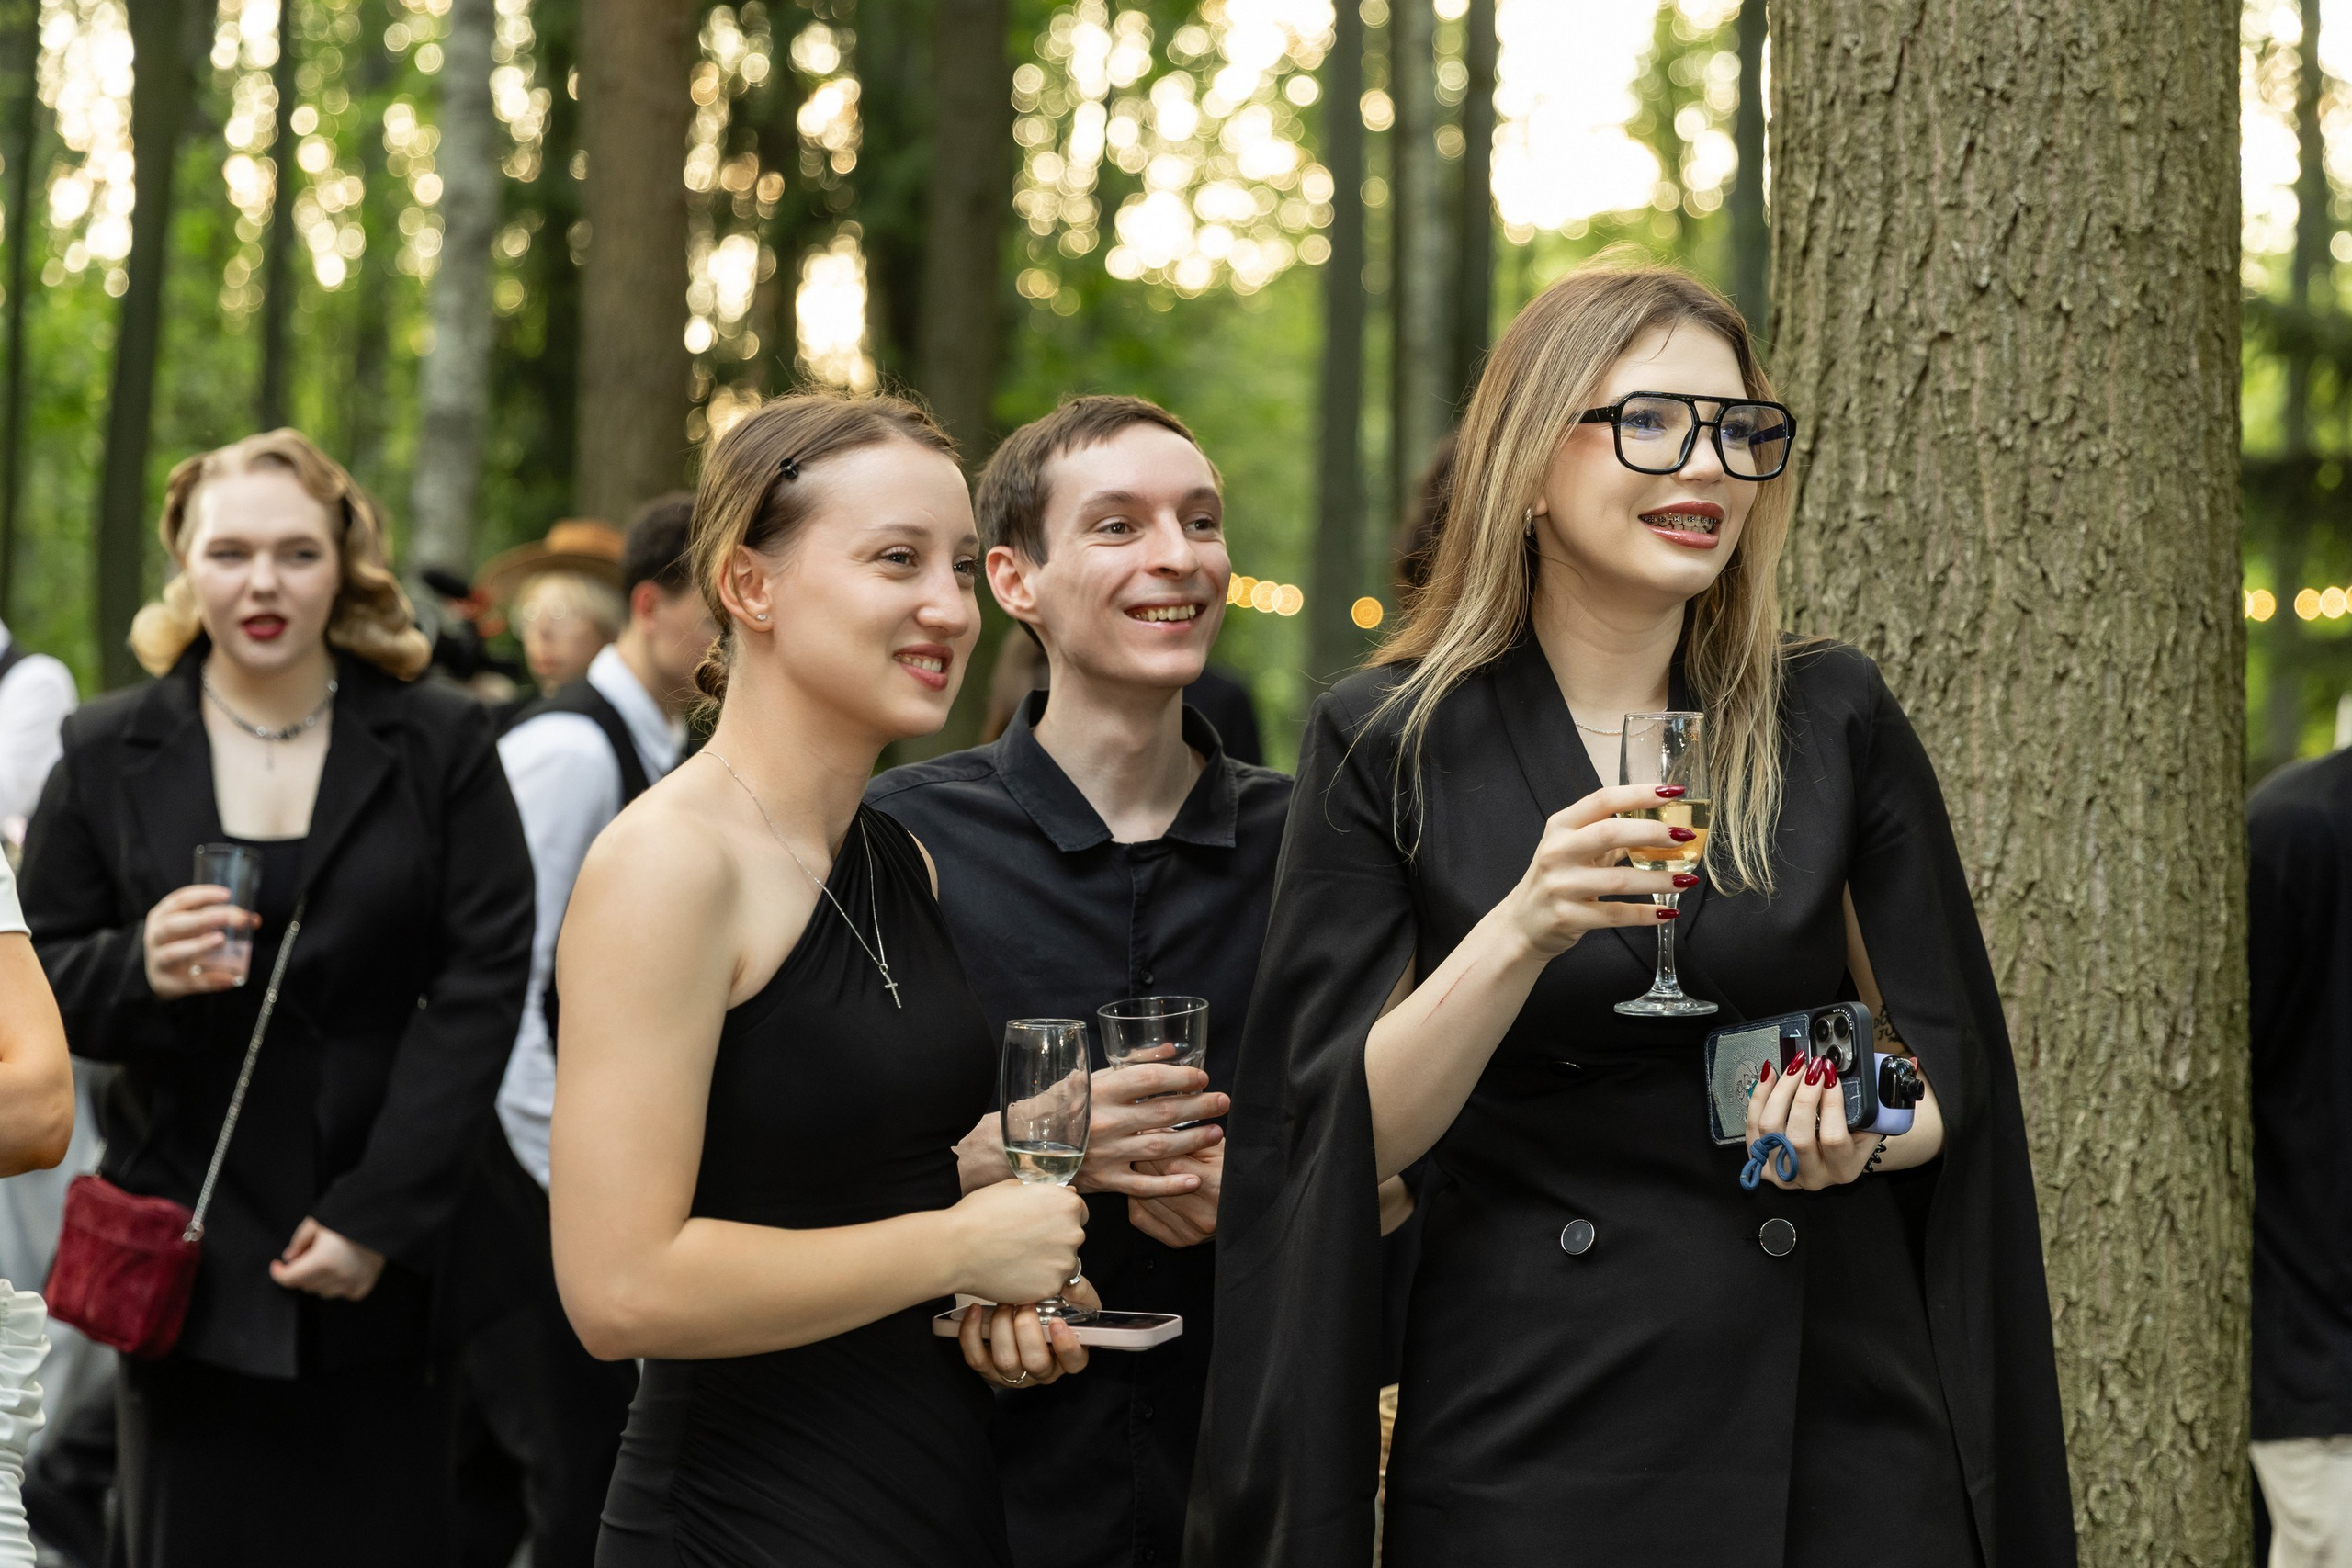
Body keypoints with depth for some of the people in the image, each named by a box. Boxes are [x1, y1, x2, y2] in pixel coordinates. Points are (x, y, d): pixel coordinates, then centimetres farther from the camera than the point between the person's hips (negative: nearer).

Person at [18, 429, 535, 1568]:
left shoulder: (441, 745, 2)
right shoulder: (108, 755, 7)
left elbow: (484, 982, -4)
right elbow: (37, 982, 8)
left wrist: (379, 1217, -11)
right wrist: (141, 969, -17)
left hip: (387, 1263, -1)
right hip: (188, 1256, 1)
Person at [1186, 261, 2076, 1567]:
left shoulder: (1833, 719, 1)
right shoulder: (1386, 744, -4)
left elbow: (1950, 1066, 8)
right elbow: (1352, 1140, -9)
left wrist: (1868, 1123, -14)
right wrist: (1523, 932, -23)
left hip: (1834, 1403, 2)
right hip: (1527, 1427, -2)